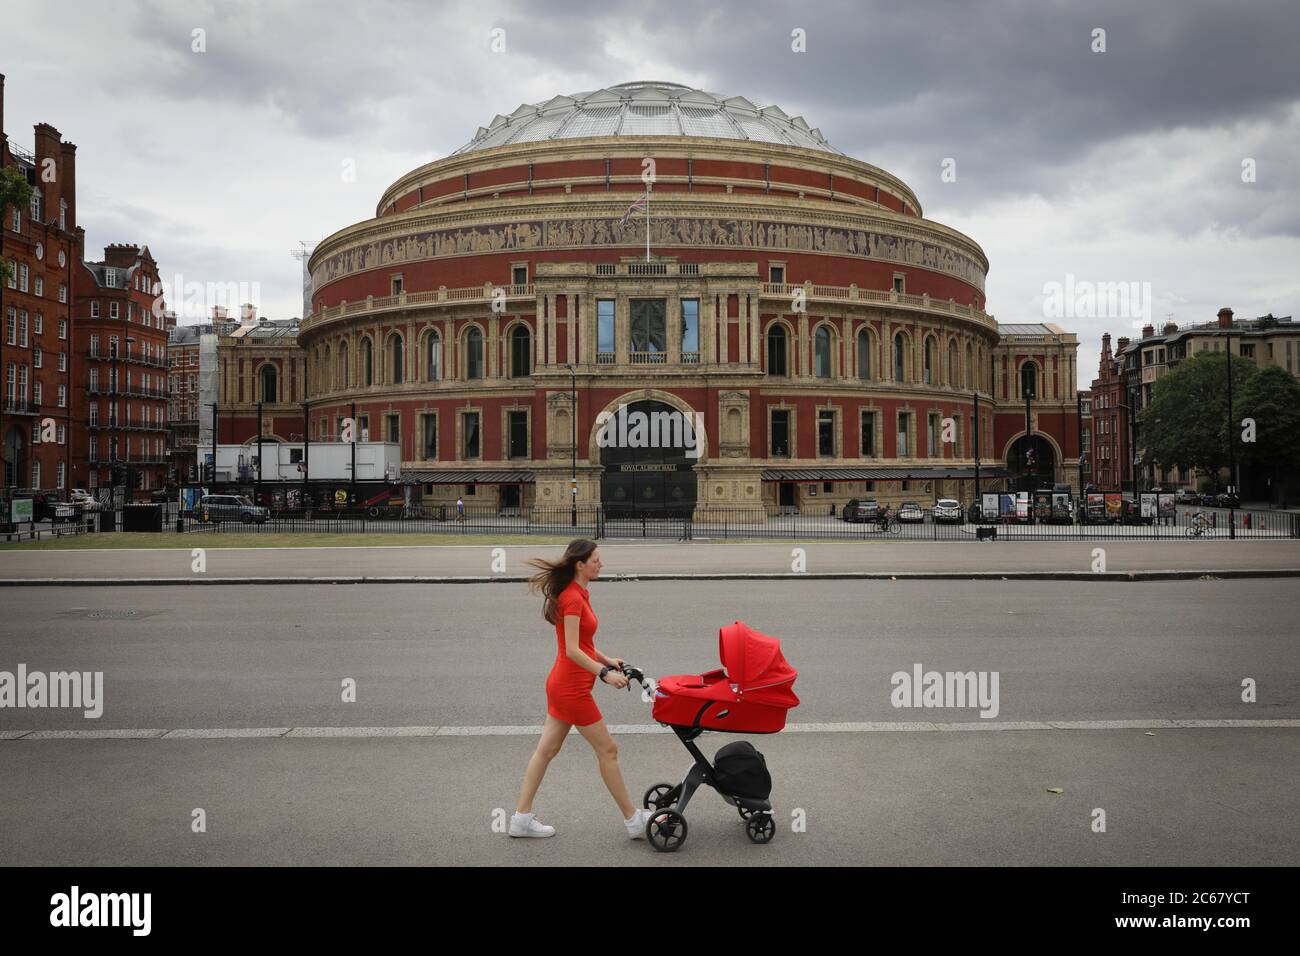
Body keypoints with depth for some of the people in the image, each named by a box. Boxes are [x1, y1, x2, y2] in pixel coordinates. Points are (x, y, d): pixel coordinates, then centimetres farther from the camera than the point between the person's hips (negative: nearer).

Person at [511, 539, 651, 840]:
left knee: (547, 749, 13)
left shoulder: (578, 594, 11)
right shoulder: (573, 598, -20)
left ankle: (522, 818, 20)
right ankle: (633, 820, 11)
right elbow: (573, 651, -24)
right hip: (572, 688, -10)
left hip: (563, 683, 10)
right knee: (608, 750, 0)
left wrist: (606, 660, 12)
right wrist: (604, 673, -27)